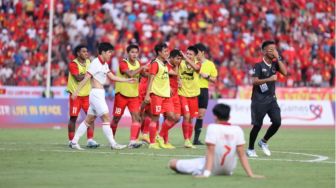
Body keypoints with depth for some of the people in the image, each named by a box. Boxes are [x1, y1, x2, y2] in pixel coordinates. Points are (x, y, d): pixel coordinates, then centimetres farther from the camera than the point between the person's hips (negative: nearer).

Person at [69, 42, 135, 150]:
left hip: (100, 94, 9)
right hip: (96, 93, -9)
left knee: (89, 120, 9)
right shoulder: (95, 63, -12)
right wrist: (77, 91, -21)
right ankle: (113, 144, -8)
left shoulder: (104, 64, 16)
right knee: (106, 118, -9)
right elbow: (86, 78, -17)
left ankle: (74, 142, 11)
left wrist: (127, 80, 18)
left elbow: (112, 77, 19)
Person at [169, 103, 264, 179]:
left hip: (212, 169, -5)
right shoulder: (237, 130, -6)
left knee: (172, 163, 2)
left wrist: (206, 173, -25)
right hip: (229, 170, 5)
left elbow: (210, 153, -22)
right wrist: (250, 174, -7)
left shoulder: (212, 127, -16)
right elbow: (242, 155, -9)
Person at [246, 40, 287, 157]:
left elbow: (285, 72, -6)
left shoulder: (275, 64, 8)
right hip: (259, 100, -5)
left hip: (271, 99, 5)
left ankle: (264, 142, 16)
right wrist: (269, 79, -28)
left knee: (277, 122, -7)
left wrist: (278, 58, -9)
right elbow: (254, 81, -18)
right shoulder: (259, 66, -9)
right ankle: (250, 149, 13)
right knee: (257, 125, -3)